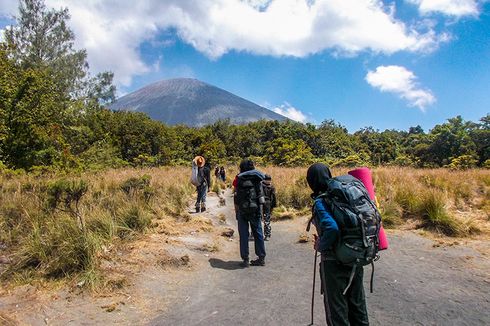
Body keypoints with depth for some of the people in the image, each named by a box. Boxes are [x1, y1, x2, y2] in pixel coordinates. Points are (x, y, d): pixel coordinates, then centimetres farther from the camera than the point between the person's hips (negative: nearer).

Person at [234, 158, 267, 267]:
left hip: (243, 210, -3)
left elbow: (236, 196, -4)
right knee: (258, 233, 11)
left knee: (243, 235, 5)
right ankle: (261, 258, 17)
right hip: (256, 209, 3)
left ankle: (245, 259, 8)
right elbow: (261, 195, 7)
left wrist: (236, 211, 5)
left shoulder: (239, 178, -3)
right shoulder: (258, 178, 6)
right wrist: (260, 211, 14)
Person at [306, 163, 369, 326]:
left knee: (337, 311, 11)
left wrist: (321, 245, -14)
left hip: (334, 262, -6)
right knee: (357, 305, 24)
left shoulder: (320, 202, -17)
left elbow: (332, 229, -33)